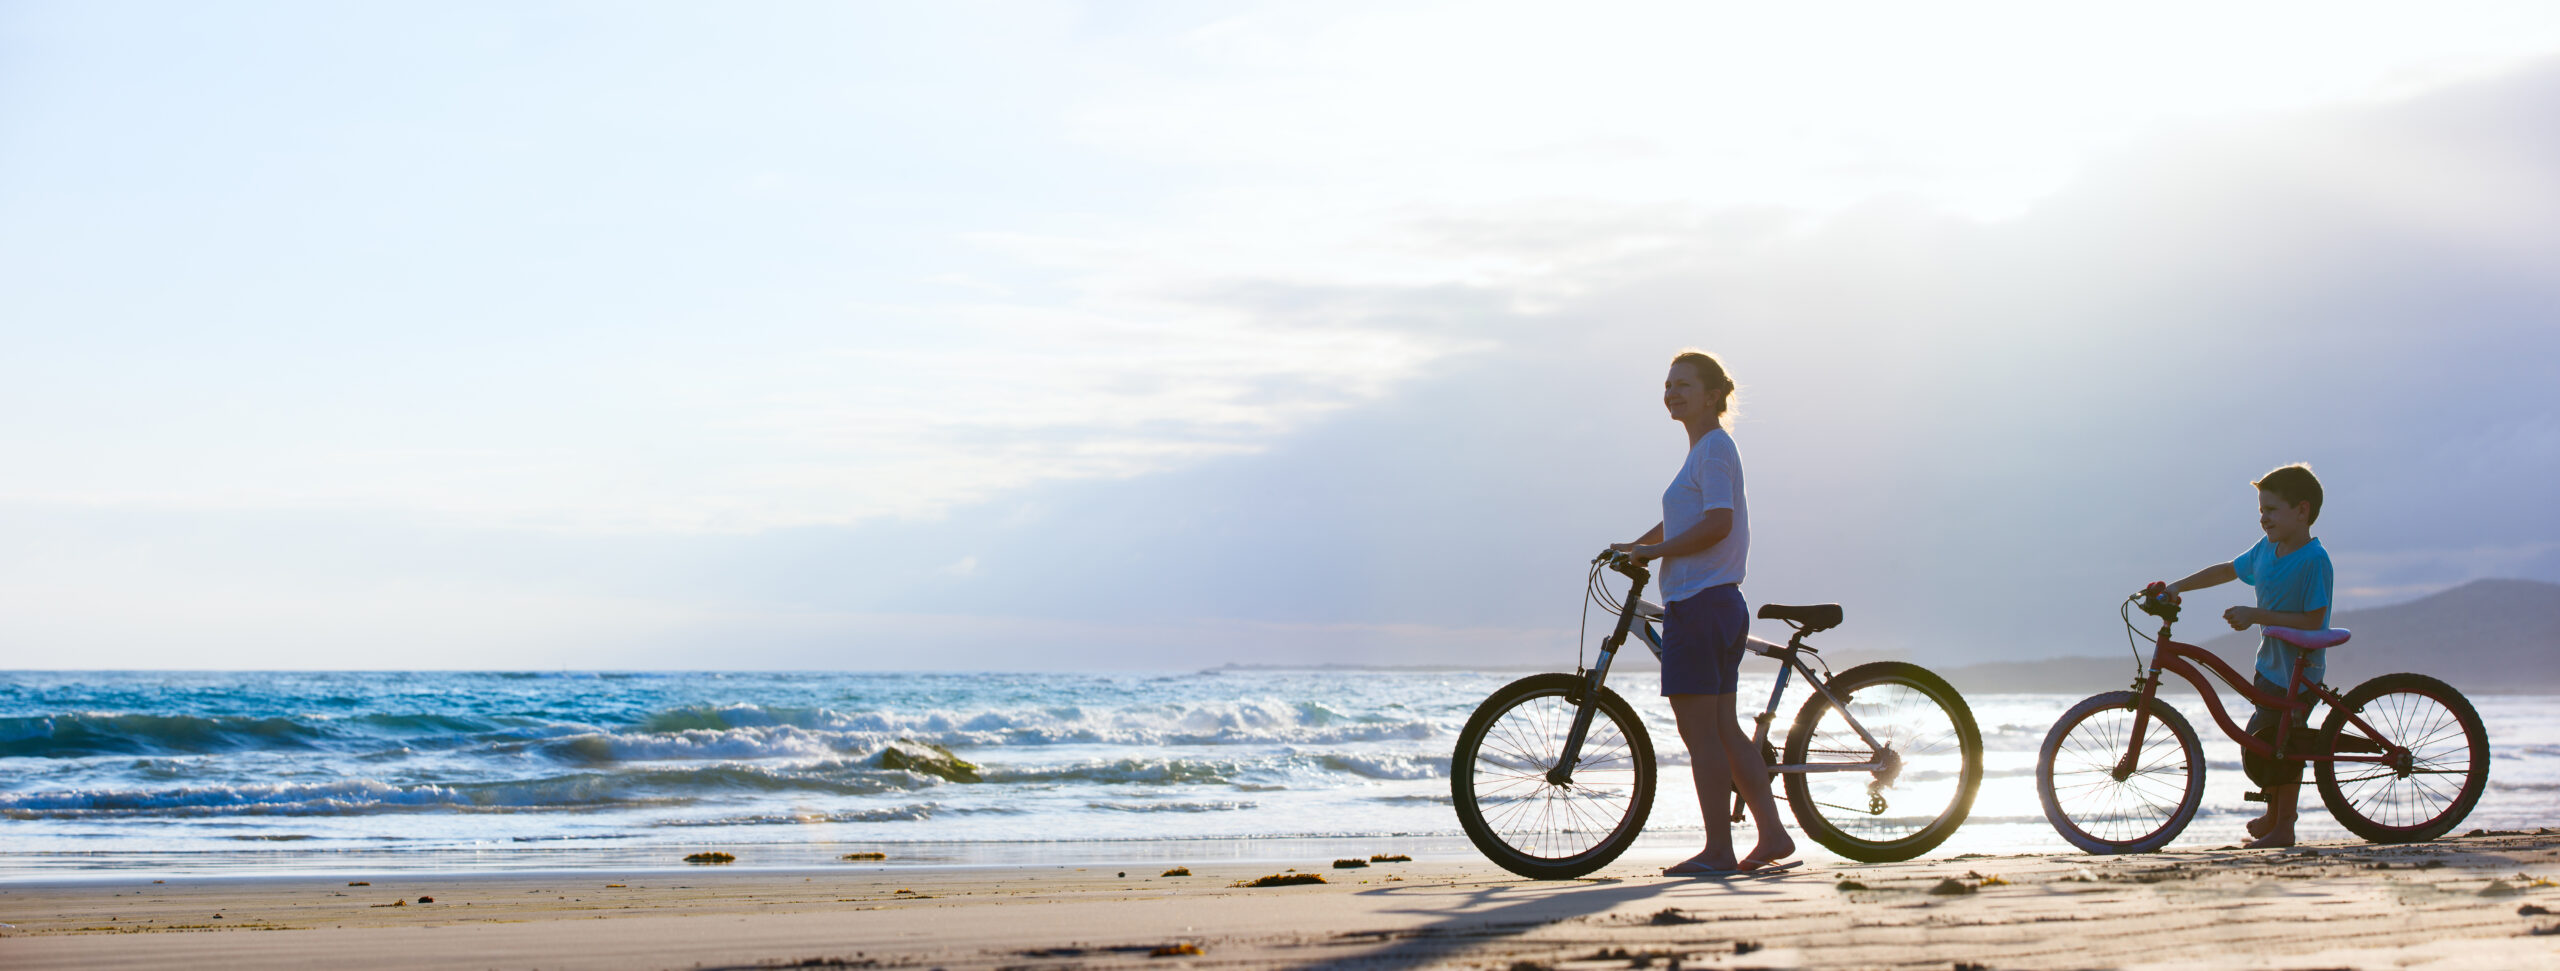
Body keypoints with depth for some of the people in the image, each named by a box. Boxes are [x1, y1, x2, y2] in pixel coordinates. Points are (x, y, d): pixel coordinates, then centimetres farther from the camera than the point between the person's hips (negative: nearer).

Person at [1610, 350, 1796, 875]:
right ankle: (1773, 836, 11)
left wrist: (1655, 551, -13)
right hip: (1719, 604, 10)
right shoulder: (1709, 449, 20)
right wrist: (1633, 547, 19)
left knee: (1699, 731, -6)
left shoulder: (1714, 447, -10)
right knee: (1722, 730, 11)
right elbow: (1683, 522, 29)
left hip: (1700, 604, -10)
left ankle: (1718, 850, -4)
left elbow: (1717, 522, -21)